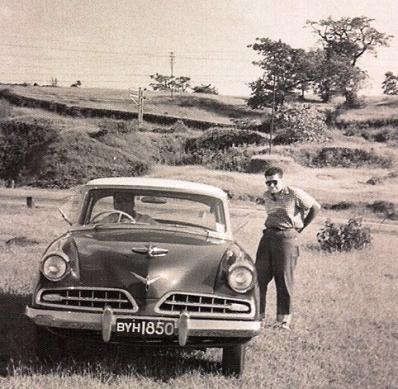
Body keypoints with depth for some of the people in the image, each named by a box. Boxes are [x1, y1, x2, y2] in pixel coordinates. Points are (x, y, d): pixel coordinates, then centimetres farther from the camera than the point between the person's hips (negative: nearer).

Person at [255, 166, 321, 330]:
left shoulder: (295, 194, -7)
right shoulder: (267, 196, 10)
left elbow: (315, 207, 4)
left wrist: (300, 227, 9)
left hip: (287, 237, -5)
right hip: (268, 235, 5)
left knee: (284, 279, -3)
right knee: (259, 276, 0)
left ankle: (284, 319, 4)